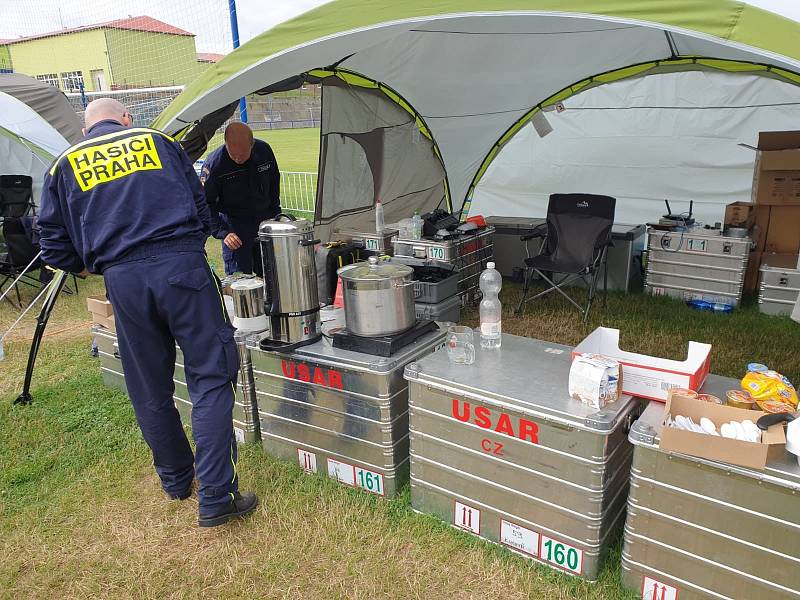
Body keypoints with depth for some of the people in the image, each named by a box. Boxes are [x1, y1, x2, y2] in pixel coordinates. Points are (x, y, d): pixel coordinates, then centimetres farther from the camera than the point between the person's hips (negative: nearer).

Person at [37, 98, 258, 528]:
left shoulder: (65, 166, 17)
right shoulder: (157, 141, 17)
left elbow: (55, 248, 13)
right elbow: (200, 206, 17)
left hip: (123, 280, 2)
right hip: (182, 265, -1)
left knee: (150, 391, 15)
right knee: (210, 378, 2)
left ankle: (176, 481, 33)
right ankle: (215, 497, -1)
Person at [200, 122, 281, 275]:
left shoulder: (264, 150, -9)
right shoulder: (213, 164, -21)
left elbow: (274, 185, 8)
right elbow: (206, 205, -15)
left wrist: (276, 215, 8)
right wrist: (223, 233, -24)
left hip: (265, 220, 4)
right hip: (234, 225, -3)